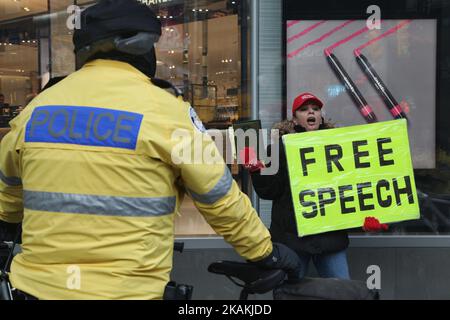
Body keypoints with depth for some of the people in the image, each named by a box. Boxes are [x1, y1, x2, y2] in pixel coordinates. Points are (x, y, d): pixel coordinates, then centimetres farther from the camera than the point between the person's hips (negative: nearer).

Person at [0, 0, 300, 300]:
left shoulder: (36, 107, 4)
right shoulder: (165, 110, -11)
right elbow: (221, 199, -5)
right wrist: (266, 252, 10)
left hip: (40, 284, 4)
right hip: (127, 288, -4)